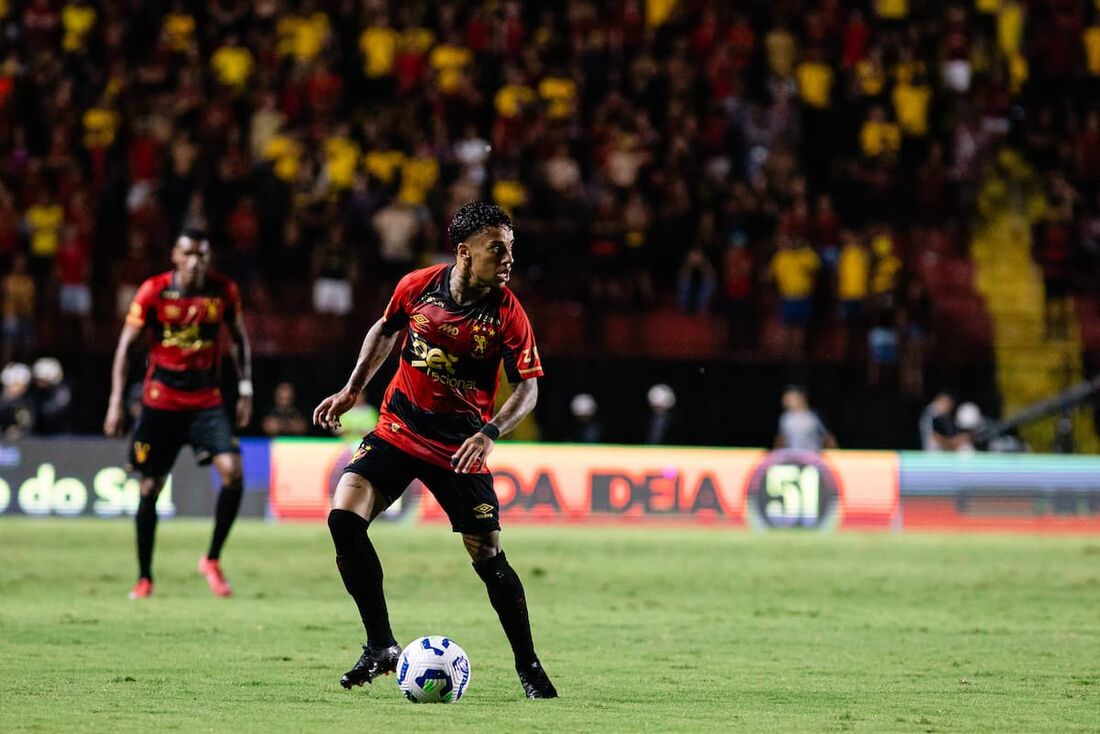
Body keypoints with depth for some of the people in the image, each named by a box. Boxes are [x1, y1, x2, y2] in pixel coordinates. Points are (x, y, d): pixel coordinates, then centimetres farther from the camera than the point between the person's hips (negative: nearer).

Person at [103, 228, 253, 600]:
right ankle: (144, 577, 16)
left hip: (206, 399, 1)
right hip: (160, 399, -1)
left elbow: (239, 339, 14)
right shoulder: (153, 291, -7)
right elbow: (126, 344, -2)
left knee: (232, 469, -18)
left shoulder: (224, 291, -1)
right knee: (150, 486, 1)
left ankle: (212, 560, -2)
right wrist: (116, 400, -6)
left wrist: (245, 389, 8)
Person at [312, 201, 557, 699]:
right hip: (398, 429, 2)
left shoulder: (507, 314, -14)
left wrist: (489, 434, -26)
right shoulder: (418, 286, -7)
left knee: (488, 557, -6)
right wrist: (353, 390, 8)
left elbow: (527, 387, -10)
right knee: (343, 519, -17)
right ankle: (381, 647, -5)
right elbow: (386, 328, 13)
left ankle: (528, 666, 14)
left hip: (459, 446, -2)